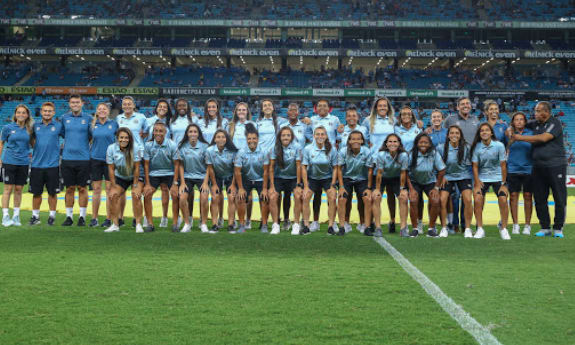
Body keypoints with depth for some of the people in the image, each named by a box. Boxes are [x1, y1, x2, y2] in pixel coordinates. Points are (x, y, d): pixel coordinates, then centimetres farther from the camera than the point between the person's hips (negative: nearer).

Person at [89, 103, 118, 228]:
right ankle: (94, 218, 12)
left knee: (110, 189, -1)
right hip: (95, 158, 2)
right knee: (96, 189, 5)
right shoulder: (93, 125, 7)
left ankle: (109, 218, 5)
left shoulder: (114, 124, 2)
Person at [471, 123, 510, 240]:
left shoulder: (499, 145, -12)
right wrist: (477, 184, -11)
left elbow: (503, 165, -7)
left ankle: (503, 229, 0)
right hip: (482, 178, 1)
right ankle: (480, 229, -5)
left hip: (498, 177, -1)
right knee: (477, 200, -17)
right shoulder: (476, 147, -9)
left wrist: (503, 184, -8)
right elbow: (475, 166, -5)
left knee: (503, 200, -17)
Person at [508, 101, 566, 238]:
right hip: (538, 166, 6)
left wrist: (521, 138, -13)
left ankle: (558, 228, 7)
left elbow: (543, 138, -18)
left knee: (559, 198, -1)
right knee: (539, 199, 6)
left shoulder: (555, 123, -5)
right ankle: (545, 228, 14)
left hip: (556, 165, -6)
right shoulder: (535, 124, 14)